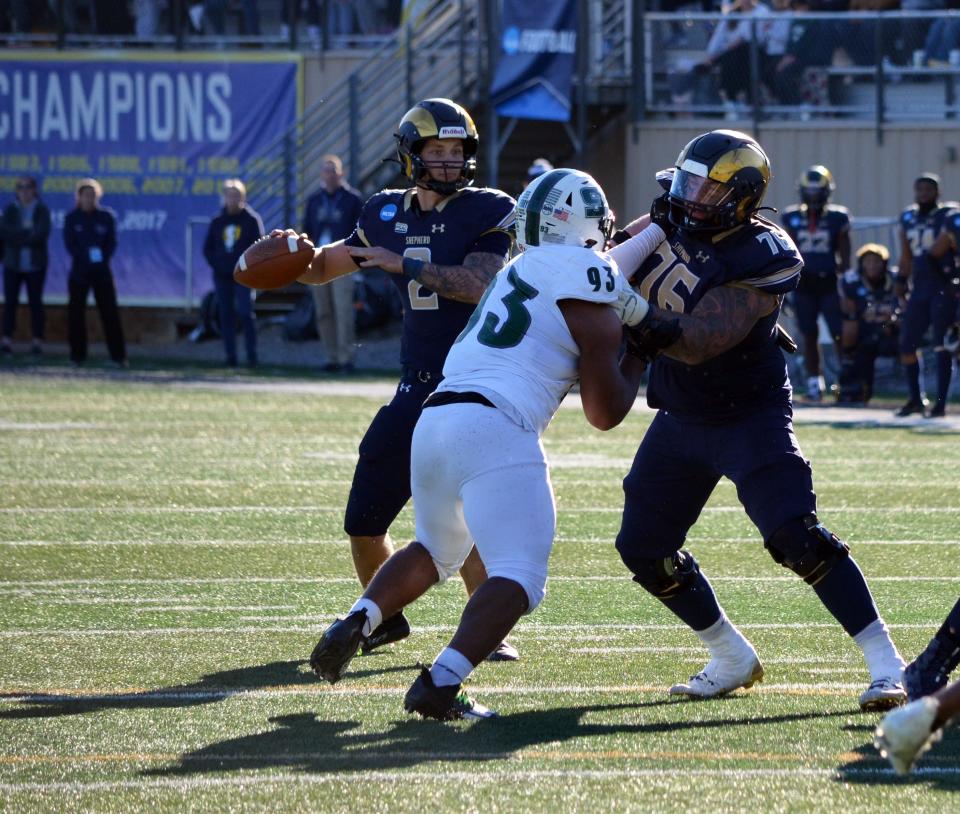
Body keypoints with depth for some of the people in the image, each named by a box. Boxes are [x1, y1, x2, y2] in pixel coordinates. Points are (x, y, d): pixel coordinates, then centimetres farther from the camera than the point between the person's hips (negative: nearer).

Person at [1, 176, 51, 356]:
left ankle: (37, 341, 4)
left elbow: (41, 234, -11)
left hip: (35, 265, -1)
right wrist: (27, 233, -13)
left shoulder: (42, 210, 2)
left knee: (35, 302, 2)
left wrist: (16, 236, -12)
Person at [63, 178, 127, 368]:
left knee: (110, 312, -3)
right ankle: (78, 355, 7)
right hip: (79, 271, 0)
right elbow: (70, 244, -2)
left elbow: (112, 243, 2)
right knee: (76, 312, 0)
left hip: (102, 271, 0)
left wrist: (102, 258, -13)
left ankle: (118, 355, -3)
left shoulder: (106, 217, 4)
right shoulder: (72, 218, 3)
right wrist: (85, 258, -15)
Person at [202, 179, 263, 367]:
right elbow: (207, 248, 16)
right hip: (222, 277, 4)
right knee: (226, 315, 4)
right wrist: (216, 264, 0)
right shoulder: (217, 222, 11)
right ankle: (230, 356, 8)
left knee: (245, 312, -13)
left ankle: (251, 354, -8)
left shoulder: (251, 220, 1)